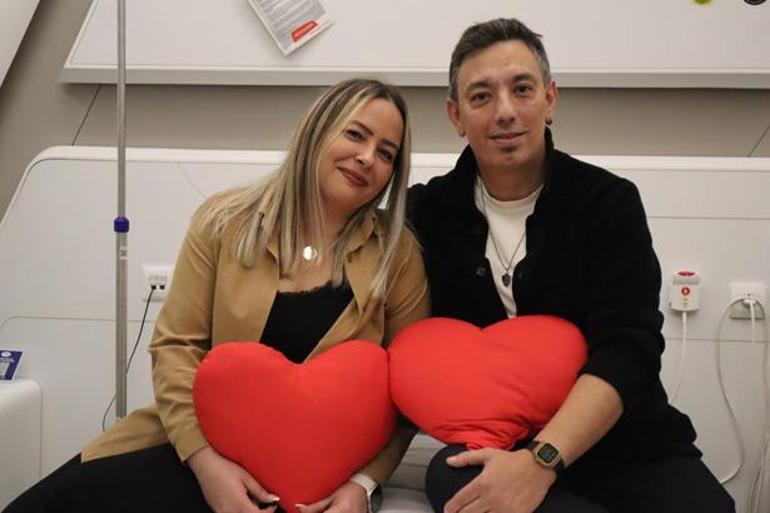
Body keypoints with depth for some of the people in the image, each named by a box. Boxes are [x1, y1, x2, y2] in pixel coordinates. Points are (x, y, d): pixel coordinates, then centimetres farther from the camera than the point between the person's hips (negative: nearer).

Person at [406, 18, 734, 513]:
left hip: (629, 451, -1)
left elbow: (627, 349, -13)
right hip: (489, 453, 1)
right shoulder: (429, 211, 4)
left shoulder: (609, 202, -2)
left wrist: (542, 460, -26)